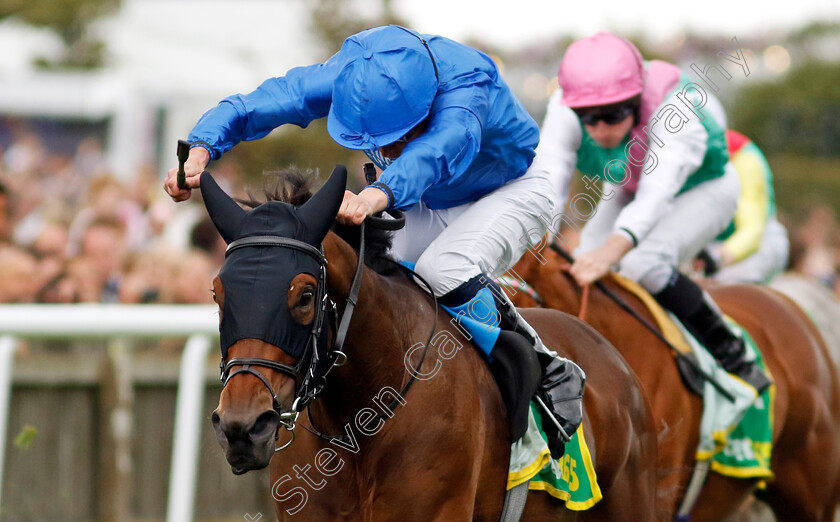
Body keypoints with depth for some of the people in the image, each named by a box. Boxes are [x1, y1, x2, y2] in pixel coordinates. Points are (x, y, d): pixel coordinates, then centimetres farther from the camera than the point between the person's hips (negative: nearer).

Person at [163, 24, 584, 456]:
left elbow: (442, 147, -59)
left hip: (510, 192, -6)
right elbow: (254, 105, -26)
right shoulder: (348, 76, -25)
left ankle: (551, 376, -16)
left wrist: (378, 195, -78)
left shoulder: (466, 82, -39)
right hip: (424, 205, 6)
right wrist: (200, 150, -46)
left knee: (443, 268, -32)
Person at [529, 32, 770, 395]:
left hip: (703, 189, -5)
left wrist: (611, 250, -69)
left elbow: (657, 192, -54)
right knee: (585, 265, -17)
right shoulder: (564, 111, -29)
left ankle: (732, 354, -14)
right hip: (628, 190, 5)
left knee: (642, 265, -29)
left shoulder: (677, 110, -41)